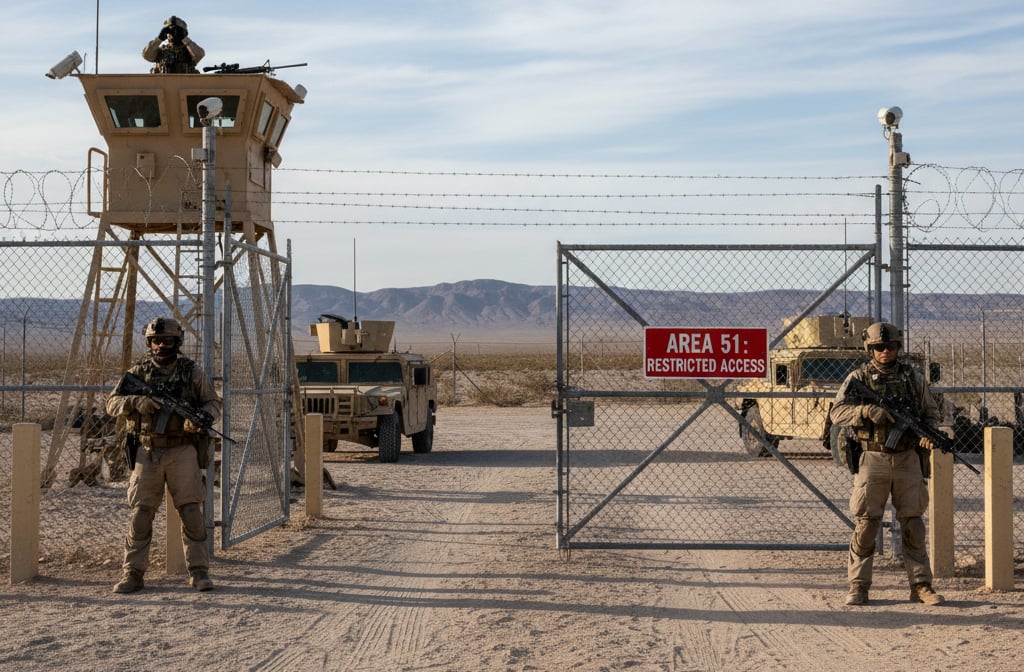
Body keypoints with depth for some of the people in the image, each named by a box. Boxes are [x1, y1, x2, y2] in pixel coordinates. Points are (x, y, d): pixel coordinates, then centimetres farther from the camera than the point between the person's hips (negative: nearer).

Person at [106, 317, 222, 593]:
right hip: (148, 453, 1)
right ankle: (133, 574, 10)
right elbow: (112, 403, 3)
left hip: (183, 451, -1)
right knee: (140, 514, 2)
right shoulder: (139, 371, 5)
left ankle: (199, 572, 5)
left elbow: (214, 403, 6)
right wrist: (137, 401, -18)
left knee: (191, 512, -3)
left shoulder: (192, 372, 3)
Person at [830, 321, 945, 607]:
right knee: (866, 524, -2)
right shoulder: (858, 377, -1)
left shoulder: (913, 377, 8)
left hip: (907, 459, 3)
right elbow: (837, 412, -11)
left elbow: (931, 411, 16)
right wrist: (870, 411, -26)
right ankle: (858, 587, 6)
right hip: (872, 459, -2)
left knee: (913, 524, 4)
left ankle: (921, 586, 11)